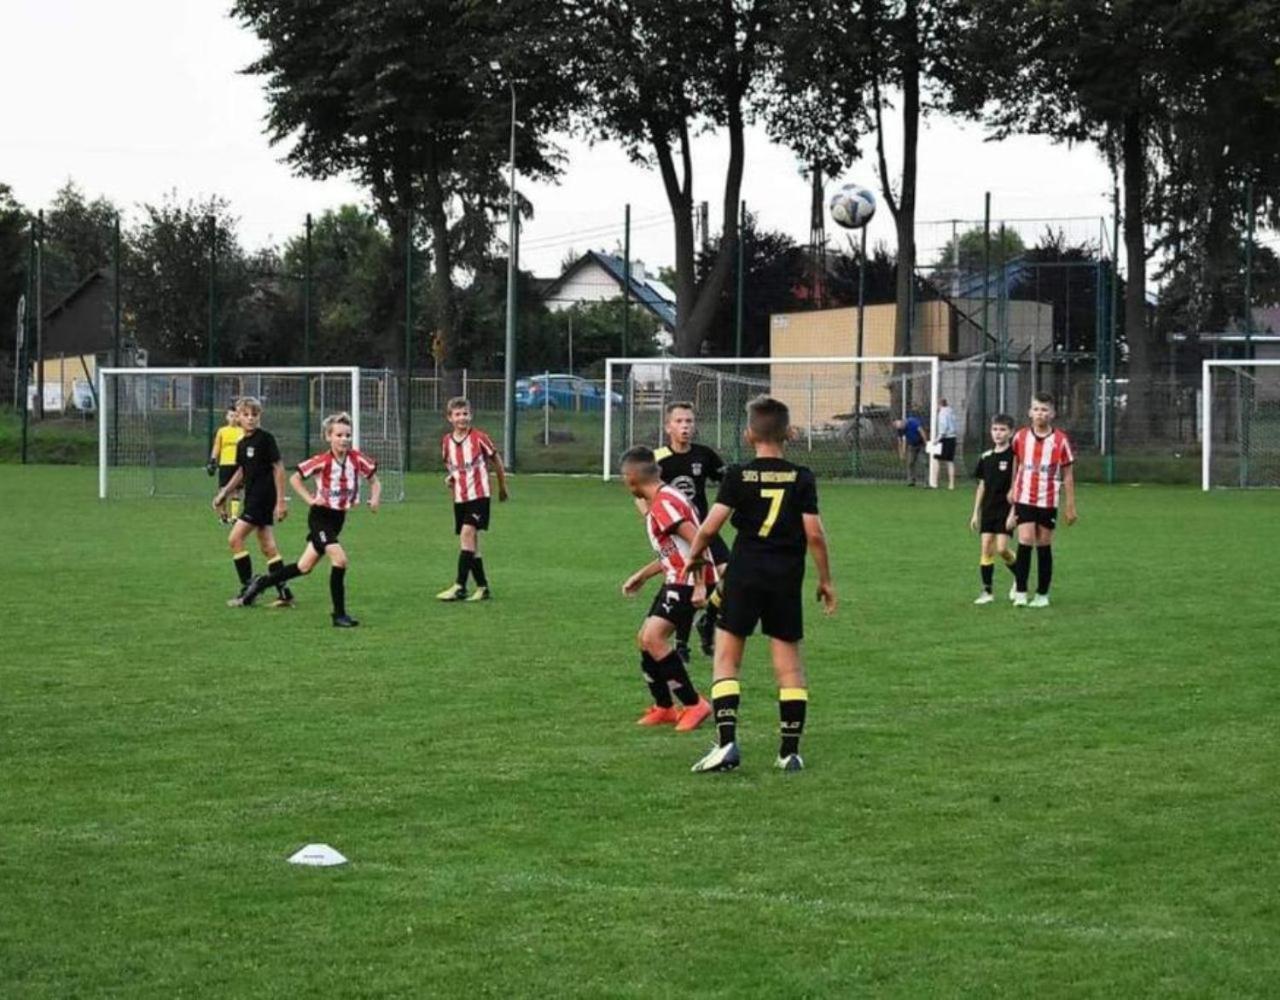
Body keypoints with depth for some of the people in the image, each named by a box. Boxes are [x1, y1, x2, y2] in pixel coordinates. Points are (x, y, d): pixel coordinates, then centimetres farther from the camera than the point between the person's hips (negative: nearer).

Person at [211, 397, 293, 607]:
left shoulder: (265, 439, -11)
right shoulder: (242, 444, 11)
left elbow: (279, 468, -11)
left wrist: (280, 501, -14)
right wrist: (225, 493, 22)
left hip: (264, 497, -8)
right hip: (253, 498, 8)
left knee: (235, 539, -10)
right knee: (267, 546, 8)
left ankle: (248, 588, -4)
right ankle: (285, 594, 10)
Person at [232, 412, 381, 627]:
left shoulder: (357, 459, -7)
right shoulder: (322, 461, -17)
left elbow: (375, 480, 8)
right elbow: (295, 478, -5)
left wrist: (375, 498, -11)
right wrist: (310, 499, -13)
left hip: (338, 518, 6)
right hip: (320, 516, -6)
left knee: (304, 567, 13)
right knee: (340, 559, -22)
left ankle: (261, 584, 34)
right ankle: (339, 615, -13)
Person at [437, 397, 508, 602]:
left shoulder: (479, 437, -8)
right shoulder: (446, 441, 6)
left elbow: (496, 461, 5)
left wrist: (503, 488, 13)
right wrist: (449, 478, 0)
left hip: (478, 495, -6)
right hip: (459, 498, 6)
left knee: (467, 534, -19)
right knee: (471, 545, 7)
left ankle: (460, 587, -22)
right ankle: (483, 587, 16)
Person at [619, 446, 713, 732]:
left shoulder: (664, 503, -17)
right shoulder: (660, 502, 16)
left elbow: (697, 541, -25)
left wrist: (699, 585, -27)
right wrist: (641, 576, 29)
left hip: (689, 581, -11)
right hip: (676, 579, 11)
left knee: (654, 637, -19)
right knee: (644, 639, 13)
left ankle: (693, 704, -12)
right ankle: (664, 708, 24)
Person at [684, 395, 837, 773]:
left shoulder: (738, 475, -4)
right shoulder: (801, 478, 0)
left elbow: (710, 526, -9)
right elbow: (814, 533, -4)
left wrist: (694, 556, 10)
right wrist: (826, 580, 7)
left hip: (744, 575, -2)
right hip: (787, 579, 2)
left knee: (727, 657, 5)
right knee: (789, 663, 7)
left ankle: (726, 742, -8)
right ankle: (791, 750, 7)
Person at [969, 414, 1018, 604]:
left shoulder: (1013, 456, -8)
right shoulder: (986, 457, 8)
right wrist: (976, 513, 13)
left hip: (1006, 509, -5)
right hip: (988, 510, 5)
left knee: (1001, 548, -10)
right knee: (986, 548, 1)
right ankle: (987, 591, 6)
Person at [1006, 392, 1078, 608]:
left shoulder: (1061, 441, -4)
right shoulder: (1020, 437, 1)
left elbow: (1068, 475, 1)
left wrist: (1070, 507, 0)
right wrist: (1013, 490, 21)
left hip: (1048, 502, -1)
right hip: (1024, 499, 1)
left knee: (1044, 547, 6)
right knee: (1025, 543, -12)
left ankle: (1042, 595, 15)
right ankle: (1020, 592, -6)